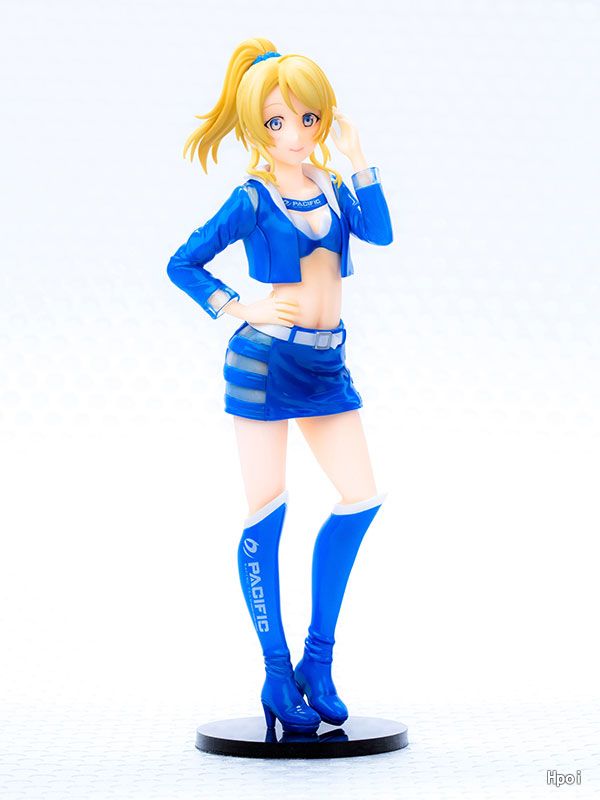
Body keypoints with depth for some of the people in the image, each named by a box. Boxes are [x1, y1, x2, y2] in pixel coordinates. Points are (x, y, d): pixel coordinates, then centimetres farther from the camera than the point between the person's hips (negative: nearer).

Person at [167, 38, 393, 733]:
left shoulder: (333, 189, 8)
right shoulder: (252, 200, -5)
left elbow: (380, 232, -11)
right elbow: (182, 264, -4)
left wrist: (359, 161, -10)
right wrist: (240, 309, -10)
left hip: (327, 363, 6)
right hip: (265, 360, -6)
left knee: (361, 500, 0)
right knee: (267, 512, -1)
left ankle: (318, 658, 12)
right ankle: (277, 675, 7)